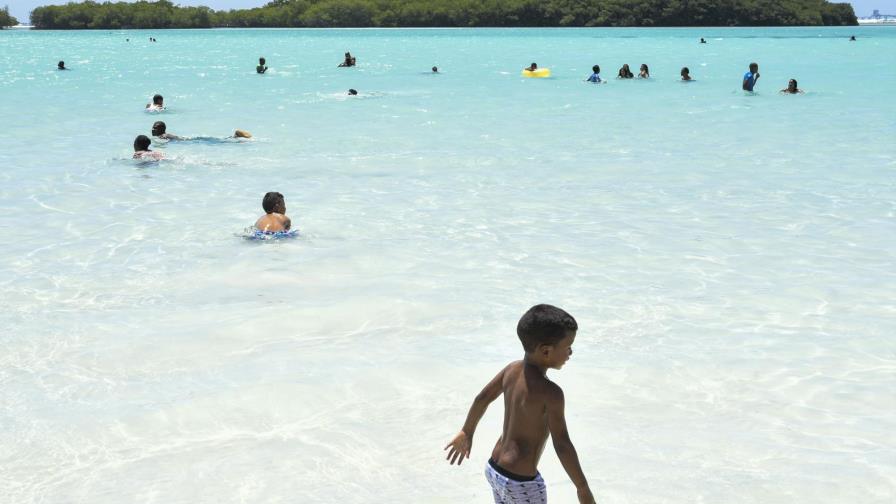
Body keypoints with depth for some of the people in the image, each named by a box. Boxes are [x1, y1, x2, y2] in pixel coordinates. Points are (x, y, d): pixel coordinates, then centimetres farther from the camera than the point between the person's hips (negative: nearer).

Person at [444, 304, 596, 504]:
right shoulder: (550, 392, -24)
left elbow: (482, 398, 13)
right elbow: (562, 445, -25)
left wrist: (467, 432, 29)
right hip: (521, 483, -8)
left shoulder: (512, 369, -1)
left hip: (494, 470, 8)